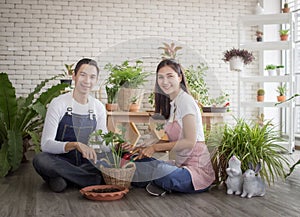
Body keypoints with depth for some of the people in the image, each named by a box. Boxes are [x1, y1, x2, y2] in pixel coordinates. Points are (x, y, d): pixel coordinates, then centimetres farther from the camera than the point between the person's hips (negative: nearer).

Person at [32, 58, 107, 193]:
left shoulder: (99, 107, 5)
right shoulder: (58, 103, -10)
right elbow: (46, 144, -19)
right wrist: (75, 145, -35)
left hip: (86, 161, 4)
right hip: (61, 160, -3)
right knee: (40, 159, -35)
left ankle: (63, 177, -14)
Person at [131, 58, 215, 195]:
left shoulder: (186, 100, -11)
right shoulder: (170, 103, 15)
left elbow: (190, 141, -17)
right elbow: (171, 140, 14)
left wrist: (155, 147, -13)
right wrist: (146, 148, -2)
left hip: (197, 169, -7)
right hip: (181, 164, 7)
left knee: (161, 172, -33)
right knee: (138, 161, -9)